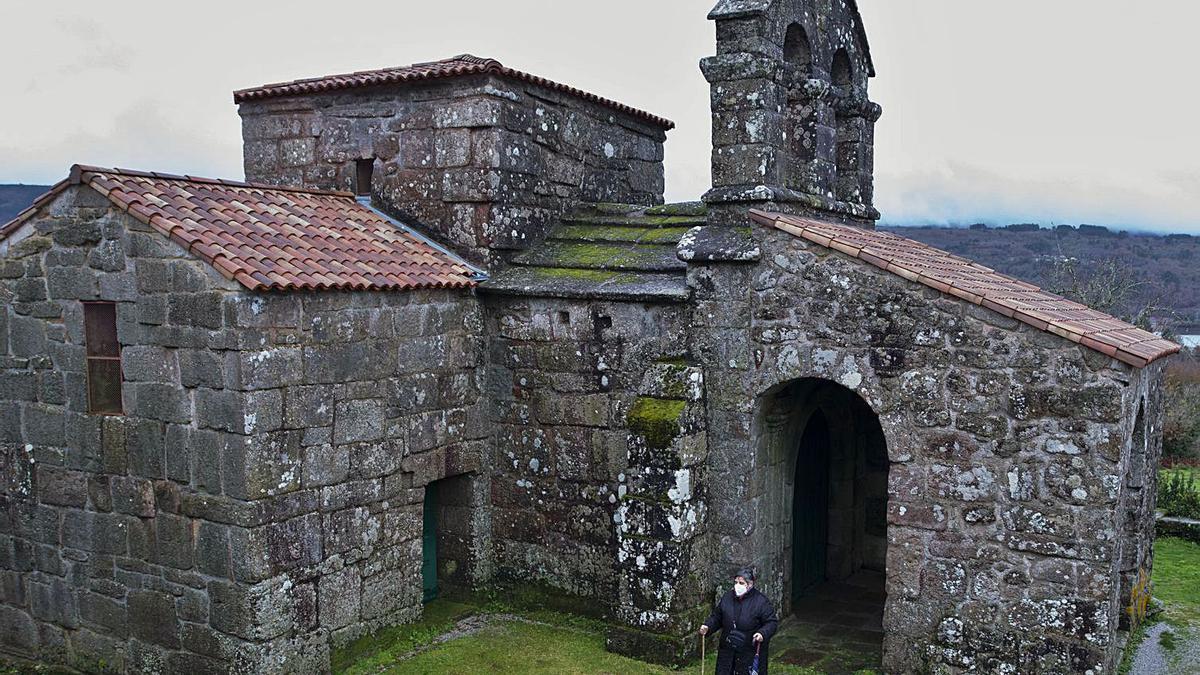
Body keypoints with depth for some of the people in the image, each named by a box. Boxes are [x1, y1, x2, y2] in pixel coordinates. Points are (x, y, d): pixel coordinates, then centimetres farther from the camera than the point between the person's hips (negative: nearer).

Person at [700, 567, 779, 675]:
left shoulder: (761, 601, -7)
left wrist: (763, 633, -23)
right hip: (727, 651, 4)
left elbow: (772, 622, -6)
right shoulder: (727, 598, 6)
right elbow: (716, 617, 15)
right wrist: (708, 627, -2)